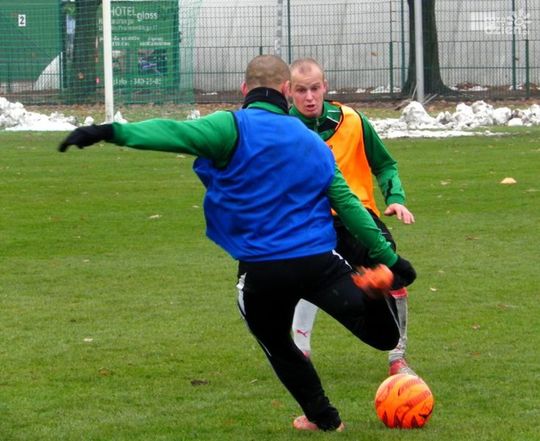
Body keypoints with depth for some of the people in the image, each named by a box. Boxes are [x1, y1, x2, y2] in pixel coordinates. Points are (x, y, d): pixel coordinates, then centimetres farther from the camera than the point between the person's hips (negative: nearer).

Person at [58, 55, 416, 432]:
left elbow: (175, 134, -21)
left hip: (261, 271, -2)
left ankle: (323, 417, 33)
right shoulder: (313, 142, 13)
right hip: (320, 261, 2)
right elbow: (348, 204, 14)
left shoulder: (236, 128, -5)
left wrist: (111, 131, -29)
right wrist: (388, 256, 21)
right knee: (384, 338, 15)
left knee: (278, 346, 26)